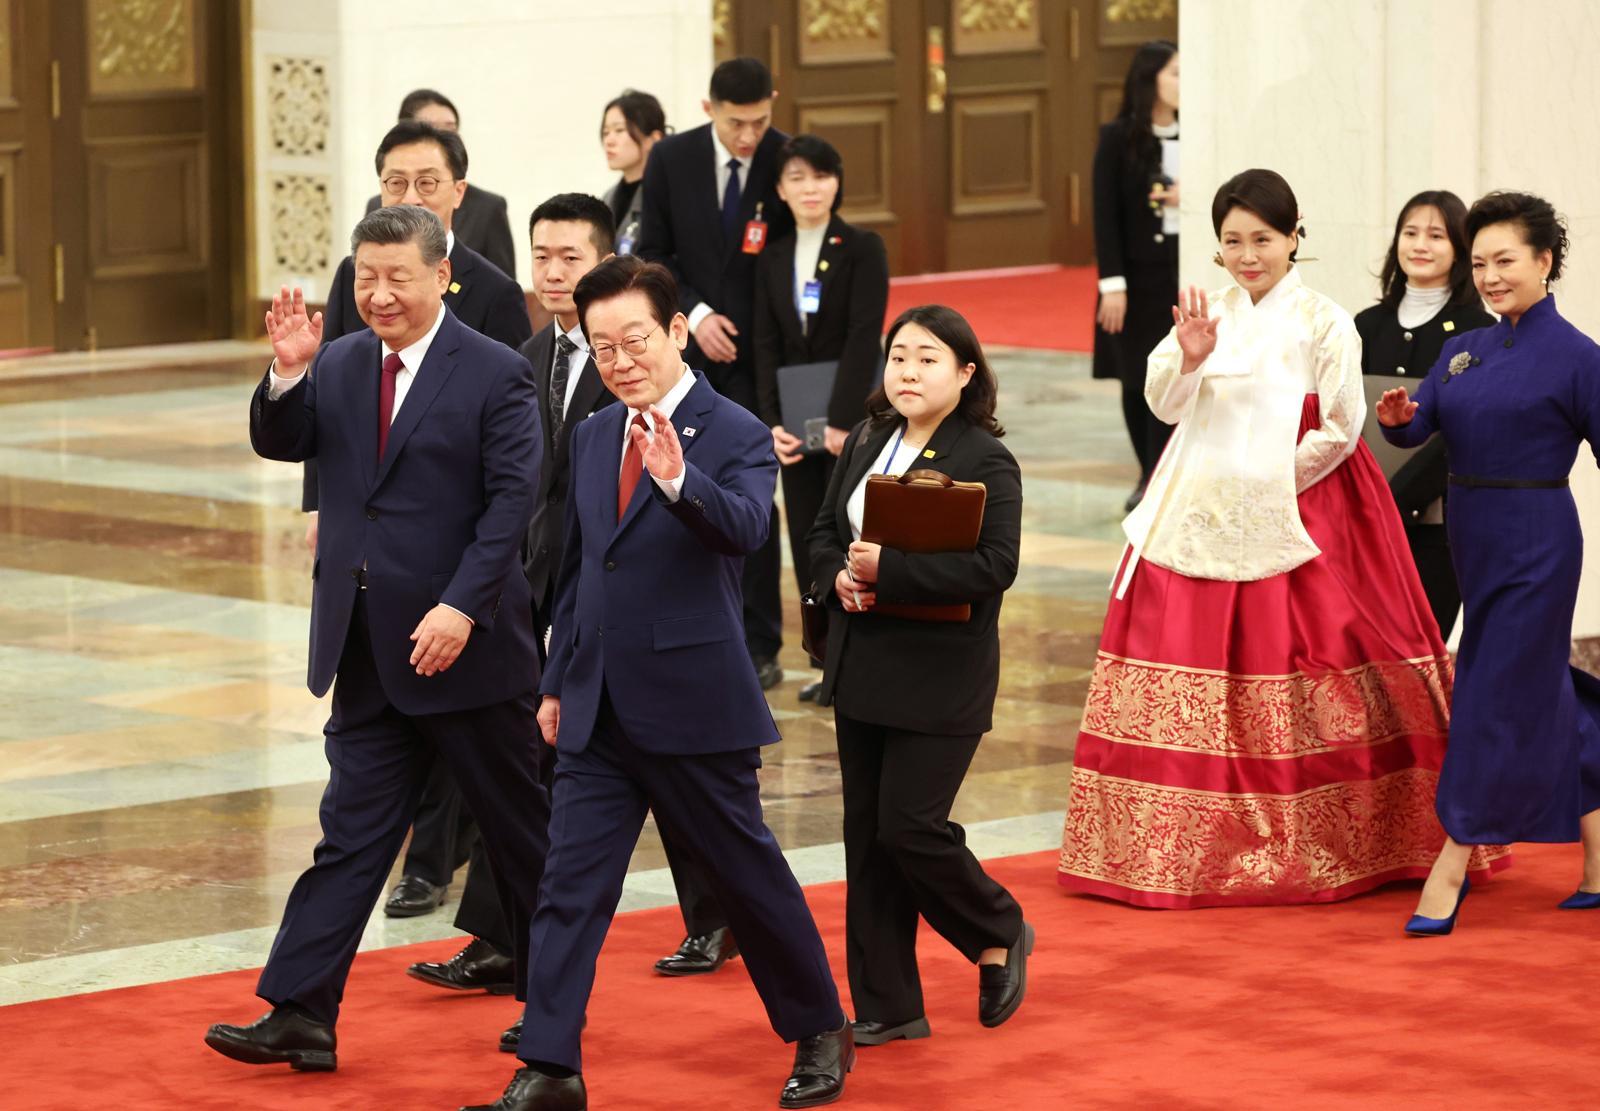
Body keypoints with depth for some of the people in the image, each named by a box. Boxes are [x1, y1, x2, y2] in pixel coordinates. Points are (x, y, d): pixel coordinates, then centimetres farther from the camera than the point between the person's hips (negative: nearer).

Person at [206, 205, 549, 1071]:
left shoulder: (495, 375, -9)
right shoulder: (339, 366, 8)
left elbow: (512, 499, -13)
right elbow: (279, 443, 3)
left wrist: (462, 608, -22)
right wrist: (287, 374, -16)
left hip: (462, 644, -5)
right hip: (366, 652, 5)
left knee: (518, 832, 9)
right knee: (351, 834, 4)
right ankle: (299, 1015, 1)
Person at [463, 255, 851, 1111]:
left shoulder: (734, 434, -9)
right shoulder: (593, 437, 10)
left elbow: (745, 528, -29)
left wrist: (680, 479, -47)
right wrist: (558, 681, 17)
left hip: (694, 709, -5)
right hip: (598, 711, 5)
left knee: (748, 873, 7)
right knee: (570, 883, -1)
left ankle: (821, 1032, 26)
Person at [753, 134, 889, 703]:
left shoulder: (862, 249, -6)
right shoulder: (772, 258, 7)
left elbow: (864, 336, -13)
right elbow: (766, 345, 4)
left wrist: (843, 419, -19)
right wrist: (772, 421, -7)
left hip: (854, 416, -4)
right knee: (806, 538, 5)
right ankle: (828, 661, 12)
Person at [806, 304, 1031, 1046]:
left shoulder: (986, 461, -11)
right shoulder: (866, 442, 9)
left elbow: (993, 566, -20)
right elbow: (823, 533, 14)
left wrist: (889, 570, -23)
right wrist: (841, 576, -9)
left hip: (941, 679, -6)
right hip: (862, 672, 7)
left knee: (909, 825, -9)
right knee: (867, 835, 7)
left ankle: (1001, 936, 19)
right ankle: (886, 1006, 14)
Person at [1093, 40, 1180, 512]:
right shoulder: (1118, 138, -4)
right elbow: (1105, 214, -5)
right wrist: (1112, 285, -11)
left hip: (1184, 270, 2)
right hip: (1138, 275, -2)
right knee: (1137, 378, 4)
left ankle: (1159, 479, 1)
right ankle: (1152, 475, 17)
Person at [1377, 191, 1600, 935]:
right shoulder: (1465, 350, 11)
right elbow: (1417, 428, 6)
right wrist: (1398, 418, -15)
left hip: (1536, 544, -7)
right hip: (1472, 537, 7)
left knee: (1499, 695, -5)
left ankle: (1451, 868, 0)